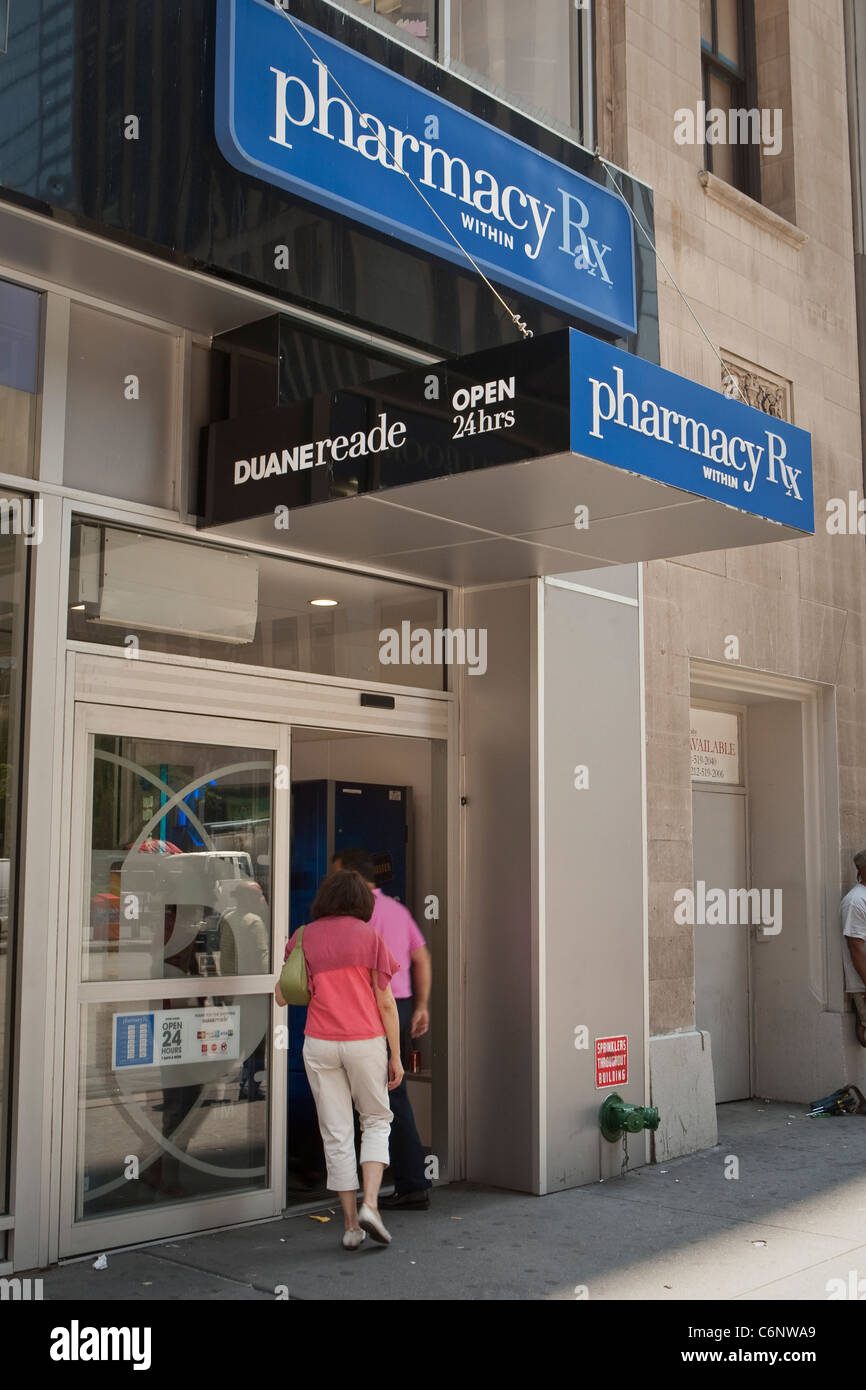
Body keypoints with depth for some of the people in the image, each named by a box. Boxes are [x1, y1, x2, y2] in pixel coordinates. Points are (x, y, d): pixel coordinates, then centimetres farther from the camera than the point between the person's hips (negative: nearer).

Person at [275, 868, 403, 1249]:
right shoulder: (369, 936, -4)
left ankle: (351, 1225, 13)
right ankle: (370, 1204, -1)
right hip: (365, 1043, -2)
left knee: (336, 1132, 9)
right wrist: (396, 1056, 2)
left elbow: (282, 995, 7)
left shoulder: (303, 938, 3)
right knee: (376, 1121, 16)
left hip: (320, 1044, 2)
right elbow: (386, 1002, -4)